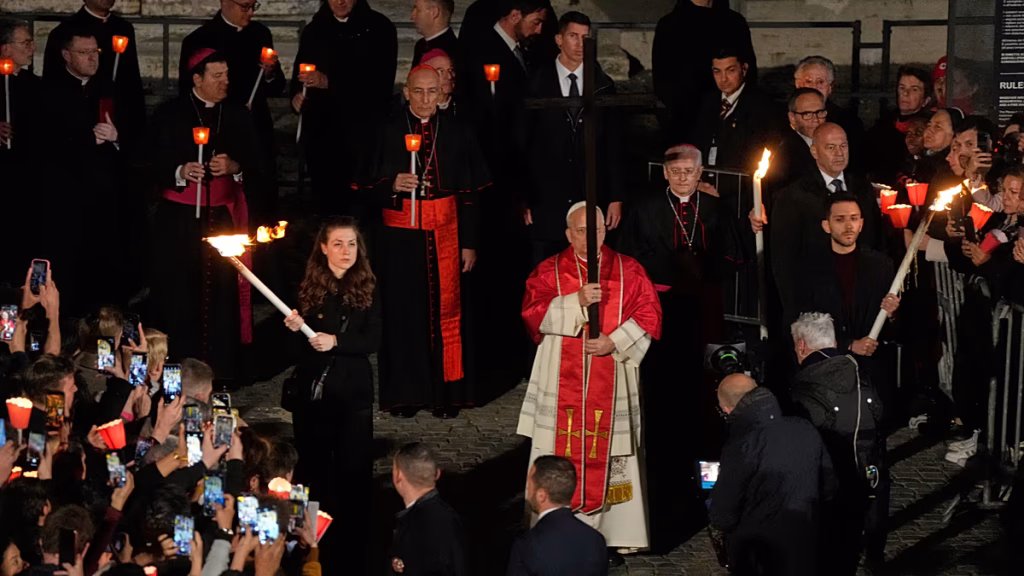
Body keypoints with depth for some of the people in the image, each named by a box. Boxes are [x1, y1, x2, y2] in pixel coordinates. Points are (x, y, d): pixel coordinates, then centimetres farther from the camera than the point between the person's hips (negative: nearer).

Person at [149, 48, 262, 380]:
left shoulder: (238, 116, 11)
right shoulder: (170, 115, 4)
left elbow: (256, 169, 10)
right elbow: (156, 167, 0)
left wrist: (234, 167, -11)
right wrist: (181, 172, -20)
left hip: (223, 218, 2)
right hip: (180, 220, -2)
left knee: (222, 295, -6)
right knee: (179, 295, -6)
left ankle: (221, 374, -1)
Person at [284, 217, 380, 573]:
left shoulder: (368, 289, -2)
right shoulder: (310, 286, 1)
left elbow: (373, 341, -8)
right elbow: (298, 339, 5)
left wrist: (337, 341, -21)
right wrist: (294, 327, -16)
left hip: (353, 388, -1)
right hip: (313, 385, 1)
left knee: (353, 462, 2)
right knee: (313, 460, 8)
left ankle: (352, 532, 15)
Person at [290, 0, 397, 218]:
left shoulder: (379, 28, 1)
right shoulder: (314, 31, 16)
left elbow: (381, 80, -9)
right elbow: (299, 75, 24)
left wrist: (329, 82, -17)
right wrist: (296, 95, 0)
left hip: (363, 136, -4)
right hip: (321, 135, 4)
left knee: (360, 209, -12)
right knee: (327, 206, 3)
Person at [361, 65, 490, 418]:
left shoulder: (457, 133, 4)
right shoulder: (388, 133, 2)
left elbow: (471, 192, 4)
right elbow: (370, 187, 3)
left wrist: (469, 243, 0)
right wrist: (393, 185, -19)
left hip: (447, 235, 0)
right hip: (401, 236, 0)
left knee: (446, 311, 1)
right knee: (404, 313, 1)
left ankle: (447, 394, 9)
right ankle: (406, 394, 9)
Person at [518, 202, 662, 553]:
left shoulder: (629, 271, 6)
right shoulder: (549, 271, 5)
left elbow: (648, 314, 1)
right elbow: (533, 312, -8)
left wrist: (615, 343, -13)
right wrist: (577, 301, -21)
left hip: (612, 383, 0)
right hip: (562, 382, 0)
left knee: (612, 456, 0)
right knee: (560, 457, -1)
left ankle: (621, 533, 5)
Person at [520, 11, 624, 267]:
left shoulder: (603, 85, 6)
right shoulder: (537, 84, 0)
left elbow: (612, 144, 8)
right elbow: (522, 144, 1)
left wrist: (615, 198, 5)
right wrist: (522, 198, -3)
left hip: (591, 199, 2)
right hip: (546, 200, -2)